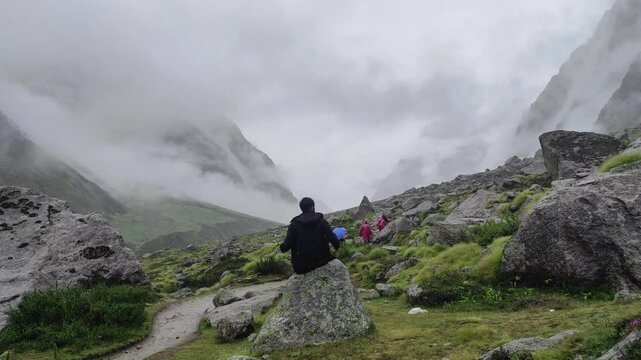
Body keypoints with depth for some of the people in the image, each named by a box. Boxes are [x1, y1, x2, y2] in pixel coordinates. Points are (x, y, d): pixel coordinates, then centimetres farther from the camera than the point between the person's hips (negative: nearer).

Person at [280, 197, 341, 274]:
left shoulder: (294, 224, -4)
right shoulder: (322, 221, -3)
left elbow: (287, 244, -7)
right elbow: (332, 238, -13)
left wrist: (282, 247, 15)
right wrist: (337, 246, 7)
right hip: (321, 260, -1)